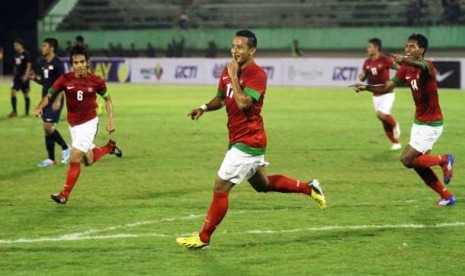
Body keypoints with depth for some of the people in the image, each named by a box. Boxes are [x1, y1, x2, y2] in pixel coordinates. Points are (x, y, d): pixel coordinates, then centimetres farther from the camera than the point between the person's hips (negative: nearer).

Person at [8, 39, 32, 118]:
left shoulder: (26, 54, -9)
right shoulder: (16, 55, 11)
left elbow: (29, 66, -12)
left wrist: (26, 75, -21)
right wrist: (14, 75, 15)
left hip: (24, 78, -6)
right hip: (17, 77, 6)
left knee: (26, 94, 4)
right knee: (13, 92, -7)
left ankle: (27, 112, 14)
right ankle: (14, 111, -4)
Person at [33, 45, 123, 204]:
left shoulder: (96, 82, -11)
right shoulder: (65, 79, -10)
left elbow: (107, 98, 5)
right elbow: (49, 96, -9)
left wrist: (110, 120, -1)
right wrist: (39, 107, -29)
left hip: (89, 123, -4)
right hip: (73, 125, 4)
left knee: (74, 158, -15)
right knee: (88, 160, 17)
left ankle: (65, 195, -6)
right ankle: (109, 147, 46)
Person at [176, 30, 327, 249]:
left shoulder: (257, 74, -18)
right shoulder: (228, 71, 7)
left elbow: (243, 103, -31)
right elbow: (221, 98, 21)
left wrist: (233, 77, -23)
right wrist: (204, 108, 2)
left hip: (248, 141, -10)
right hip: (239, 139, 10)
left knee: (220, 188, -8)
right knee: (262, 184, 24)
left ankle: (203, 238, 0)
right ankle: (309, 188, 35)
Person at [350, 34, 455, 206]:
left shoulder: (427, 66, -22)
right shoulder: (405, 70, 2)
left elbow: (422, 66, -47)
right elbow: (387, 87, 0)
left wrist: (405, 61, -69)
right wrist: (366, 87, -17)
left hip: (431, 124, -8)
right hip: (419, 122, 8)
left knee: (407, 160, -13)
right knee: (418, 163, 10)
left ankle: (444, 160, 6)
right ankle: (446, 196, 24)